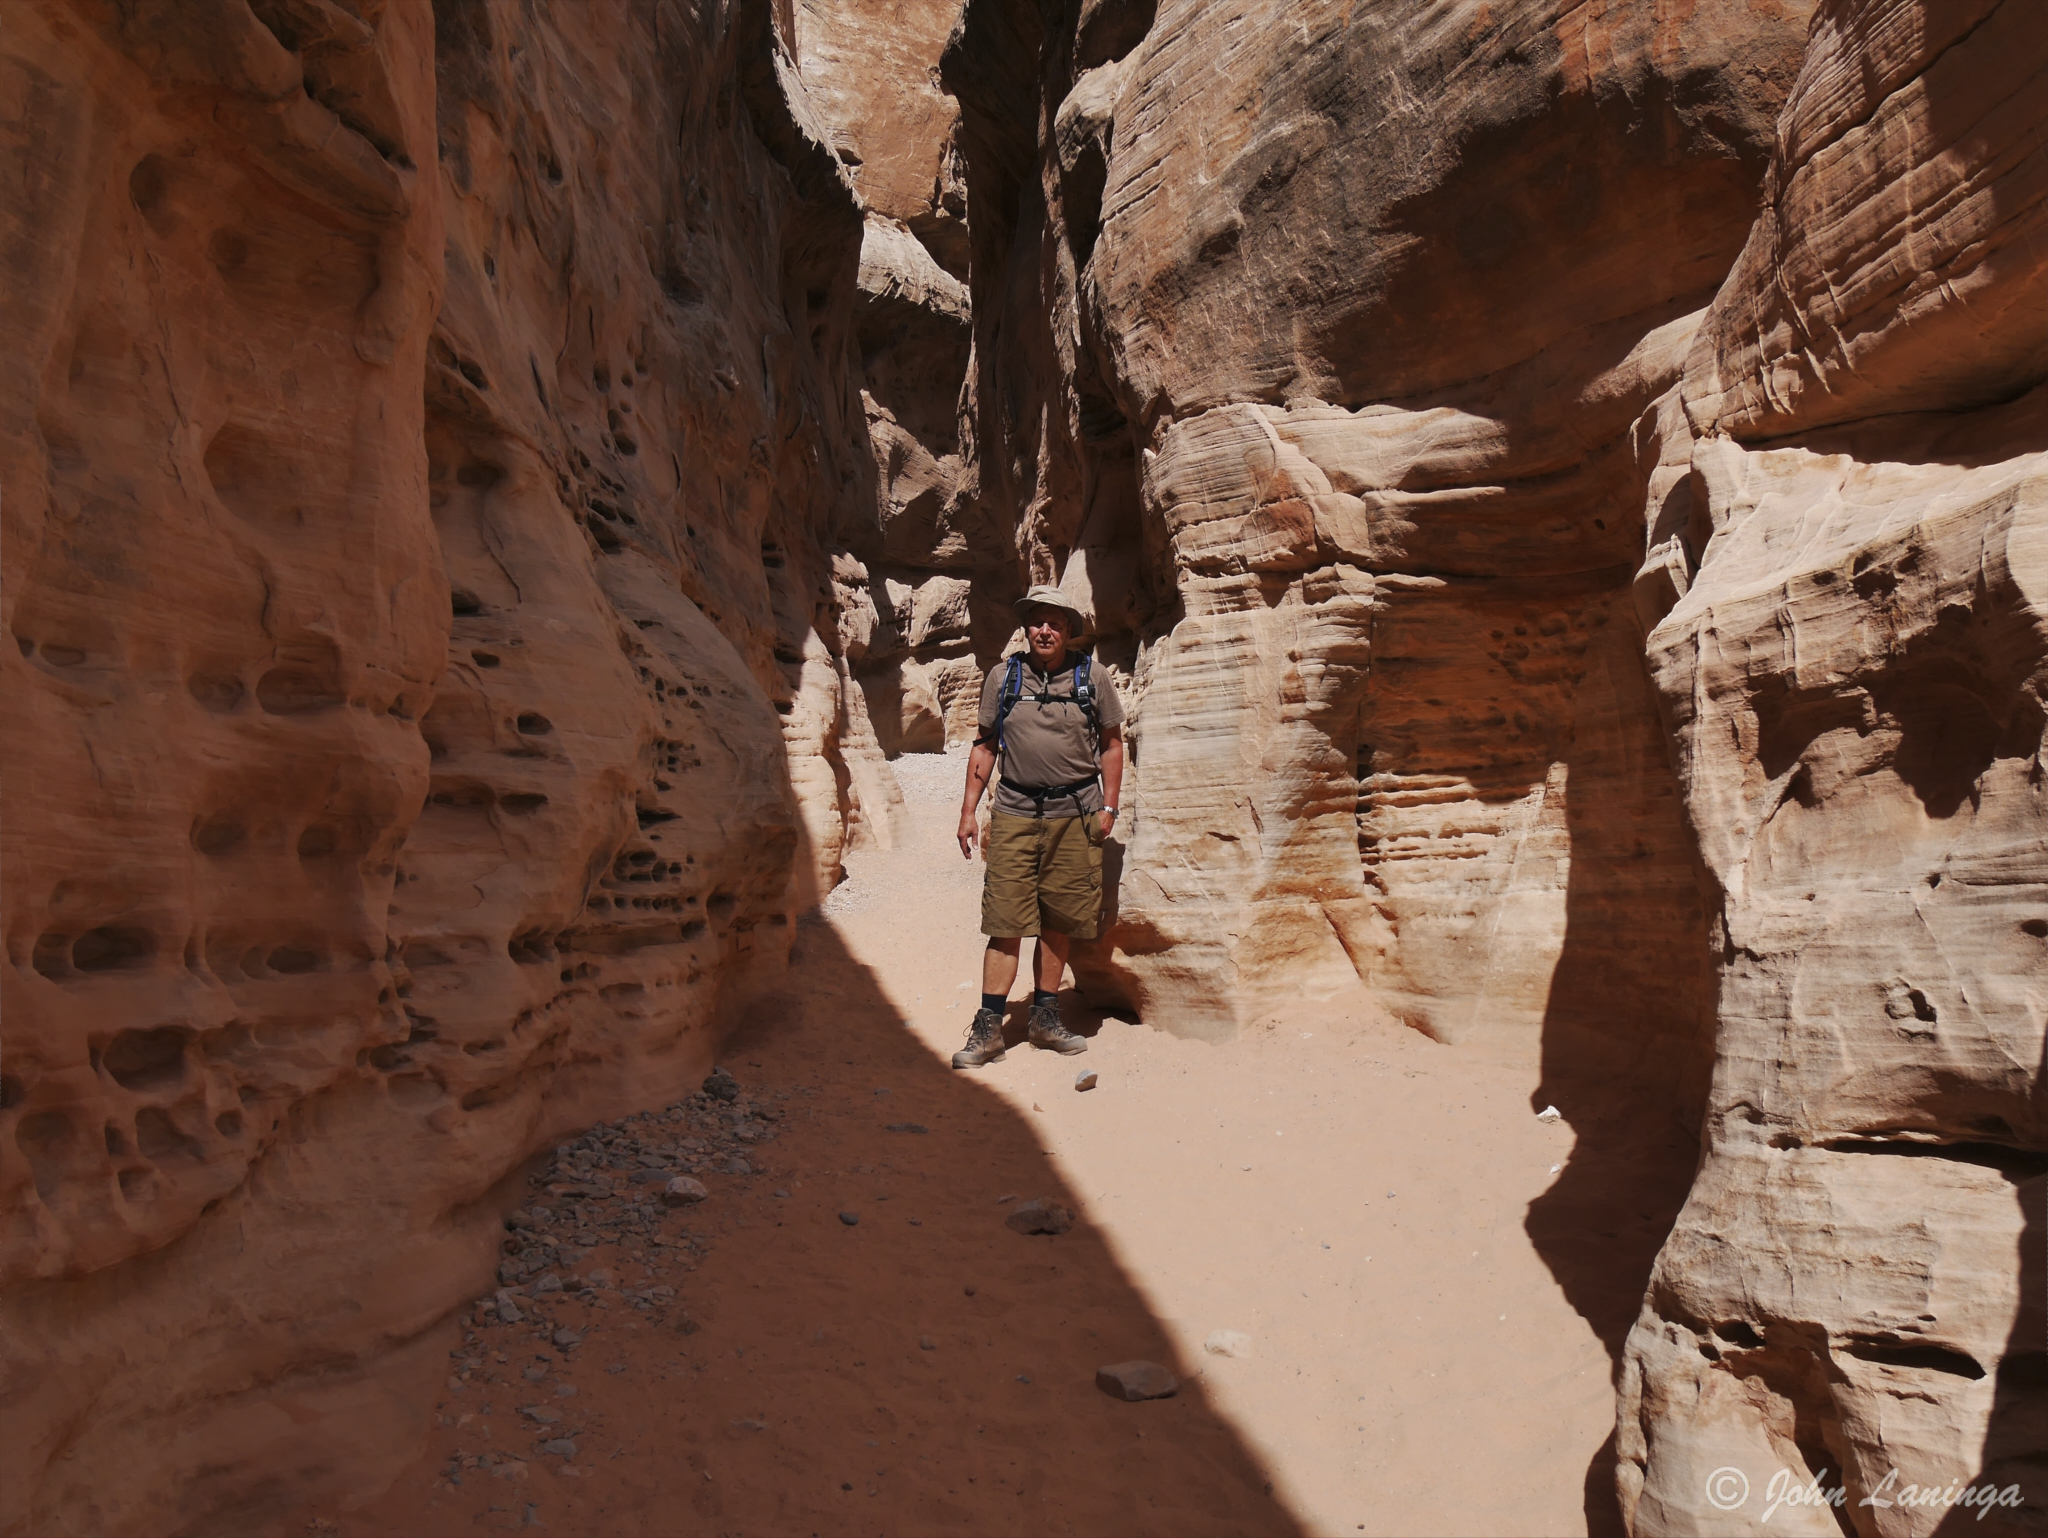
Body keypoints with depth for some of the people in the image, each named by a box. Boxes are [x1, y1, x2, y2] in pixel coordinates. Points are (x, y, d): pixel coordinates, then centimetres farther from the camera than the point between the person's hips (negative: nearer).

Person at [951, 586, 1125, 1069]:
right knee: (1005, 921, -4)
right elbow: (985, 746, 11)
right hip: (1014, 813, 0)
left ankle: (1045, 1019, 22)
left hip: (1075, 815, 1)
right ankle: (988, 1029, 3)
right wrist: (968, 810, 6)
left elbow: (1111, 744, 10)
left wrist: (1108, 807, 2)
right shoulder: (1003, 676, 5)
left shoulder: (1091, 678, 4)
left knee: (1058, 922, 8)